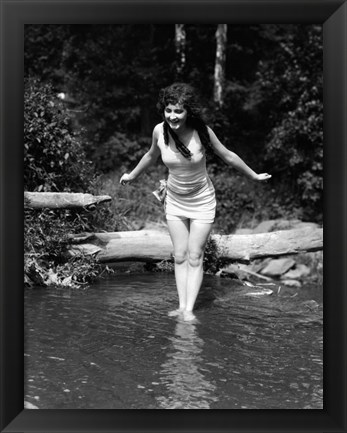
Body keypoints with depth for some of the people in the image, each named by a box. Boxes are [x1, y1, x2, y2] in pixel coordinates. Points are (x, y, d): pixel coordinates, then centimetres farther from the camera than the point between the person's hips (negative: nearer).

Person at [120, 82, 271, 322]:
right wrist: (133, 175, 22)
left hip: (202, 201, -3)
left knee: (194, 257, -3)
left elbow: (228, 156, -7)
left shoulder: (201, 131, -22)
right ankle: (181, 306, 7)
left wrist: (254, 175, 4)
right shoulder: (160, 131, -15)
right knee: (180, 256, 3)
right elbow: (151, 155, 8)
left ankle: (189, 309, -1)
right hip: (175, 201, 3)